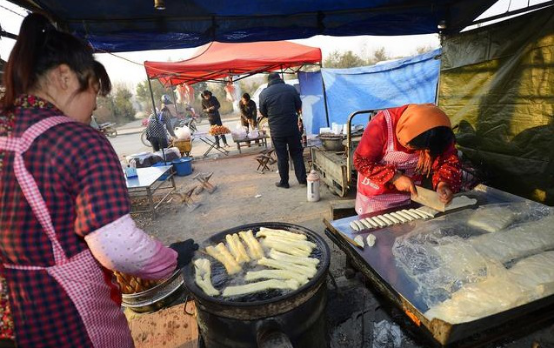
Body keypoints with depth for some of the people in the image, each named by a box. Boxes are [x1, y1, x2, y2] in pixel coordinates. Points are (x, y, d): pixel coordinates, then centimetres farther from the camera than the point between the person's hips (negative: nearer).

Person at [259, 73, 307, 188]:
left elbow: (263, 113, 5)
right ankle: (302, 179, 16)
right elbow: (299, 107, 9)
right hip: (292, 127, 1)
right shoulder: (291, 88, 1)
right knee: (297, 153, 12)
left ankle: (284, 182, 18)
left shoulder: (264, 93, -3)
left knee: (282, 156, 9)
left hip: (276, 130, -1)